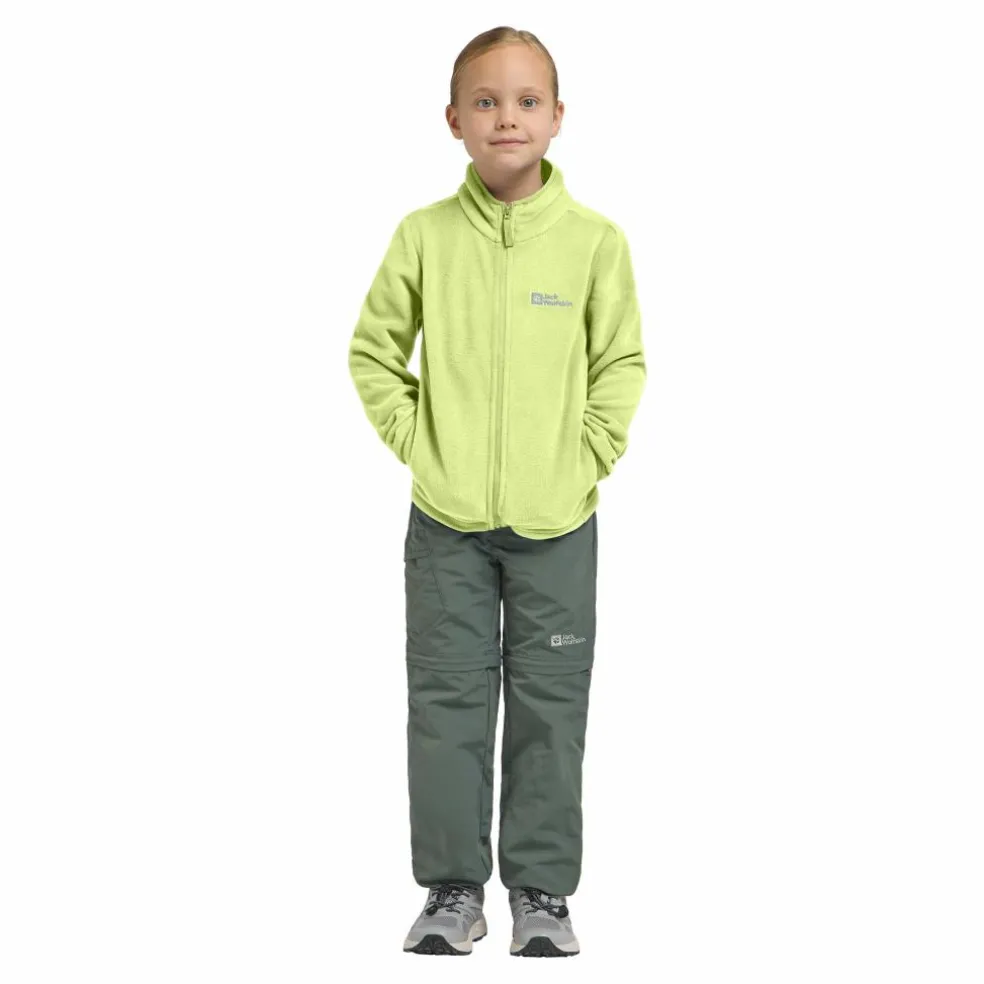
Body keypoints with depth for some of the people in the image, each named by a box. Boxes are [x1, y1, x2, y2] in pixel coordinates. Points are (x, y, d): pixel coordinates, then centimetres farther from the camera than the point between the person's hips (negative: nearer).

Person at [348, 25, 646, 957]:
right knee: (447, 703, 6)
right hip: (447, 523, 1)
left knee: (550, 707, 7)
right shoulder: (424, 234, -2)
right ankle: (452, 887, 19)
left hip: (557, 524, 0)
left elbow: (621, 365, 4)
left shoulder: (595, 240, -4)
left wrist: (589, 456, -4)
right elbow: (374, 350, 7)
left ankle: (542, 889, 20)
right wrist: (414, 440, -2)